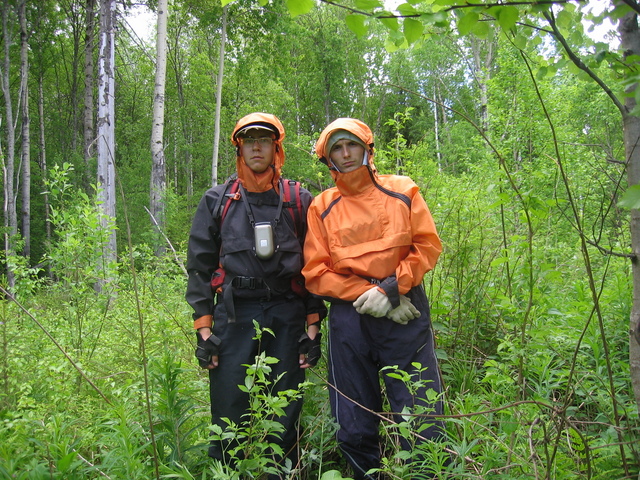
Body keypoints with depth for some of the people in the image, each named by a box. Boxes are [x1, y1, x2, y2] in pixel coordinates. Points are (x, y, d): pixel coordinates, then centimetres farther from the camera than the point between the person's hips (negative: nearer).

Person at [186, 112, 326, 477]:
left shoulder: (300, 200, 8)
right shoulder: (217, 201, 8)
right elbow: (200, 266, 7)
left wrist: (313, 327, 2)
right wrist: (204, 329, 0)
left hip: (287, 316, 0)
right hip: (233, 314, 0)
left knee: (285, 417, 8)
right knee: (229, 415, 2)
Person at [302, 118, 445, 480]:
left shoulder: (402, 191, 7)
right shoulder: (322, 207, 7)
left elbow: (428, 246, 1)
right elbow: (316, 272, 1)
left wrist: (390, 290, -10)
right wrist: (365, 294, -10)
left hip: (405, 314, -1)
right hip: (350, 318, 1)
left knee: (421, 419, 1)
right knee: (355, 427, 11)